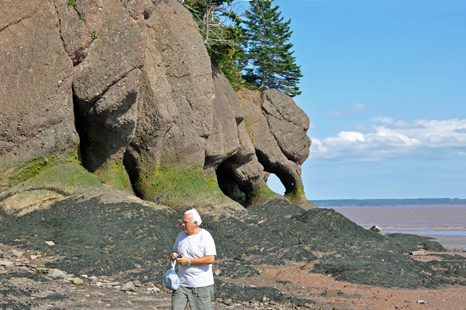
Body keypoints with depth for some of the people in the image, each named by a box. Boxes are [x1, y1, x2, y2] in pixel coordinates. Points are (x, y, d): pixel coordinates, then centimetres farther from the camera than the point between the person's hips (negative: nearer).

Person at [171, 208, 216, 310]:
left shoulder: (205, 236, -10)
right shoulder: (181, 235, 10)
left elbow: (211, 259, -19)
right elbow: (175, 251, 24)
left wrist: (189, 261, -19)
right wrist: (174, 255, -2)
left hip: (201, 285, -5)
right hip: (182, 283, 5)